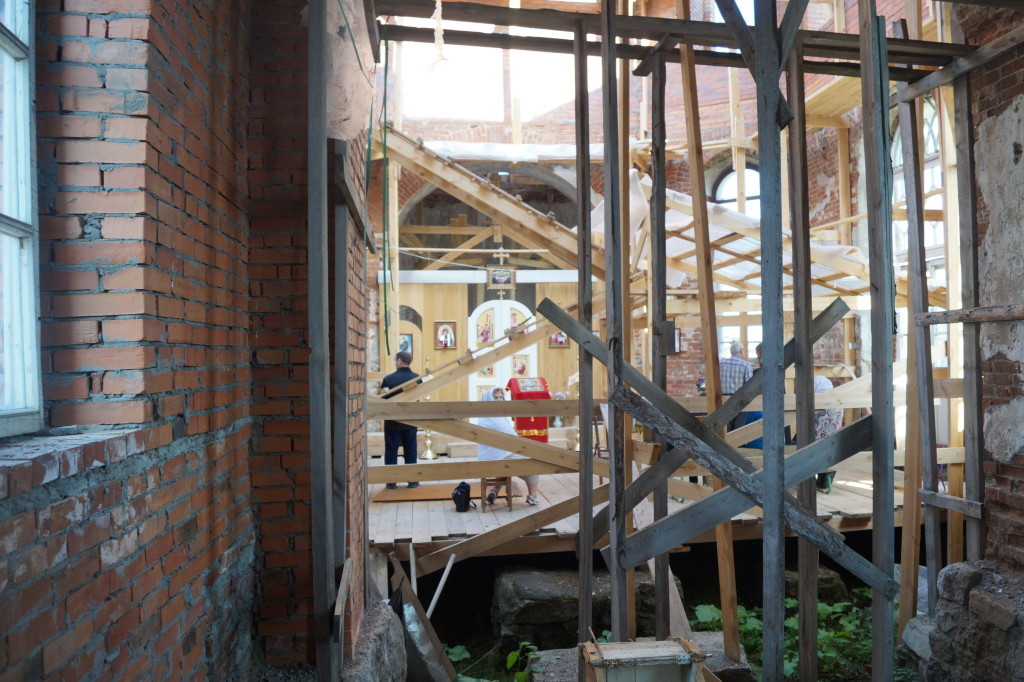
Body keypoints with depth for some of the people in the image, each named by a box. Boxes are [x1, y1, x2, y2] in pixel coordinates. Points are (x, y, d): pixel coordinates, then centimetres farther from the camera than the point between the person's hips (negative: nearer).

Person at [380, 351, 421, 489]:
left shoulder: (388, 379, -12)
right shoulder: (416, 378, -3)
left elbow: (382, 399, -11)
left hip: (392, 421, -2)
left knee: (391, 451, 7)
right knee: (410, 450, 10)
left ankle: (391, 481, 9)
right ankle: (412, 480, 12)